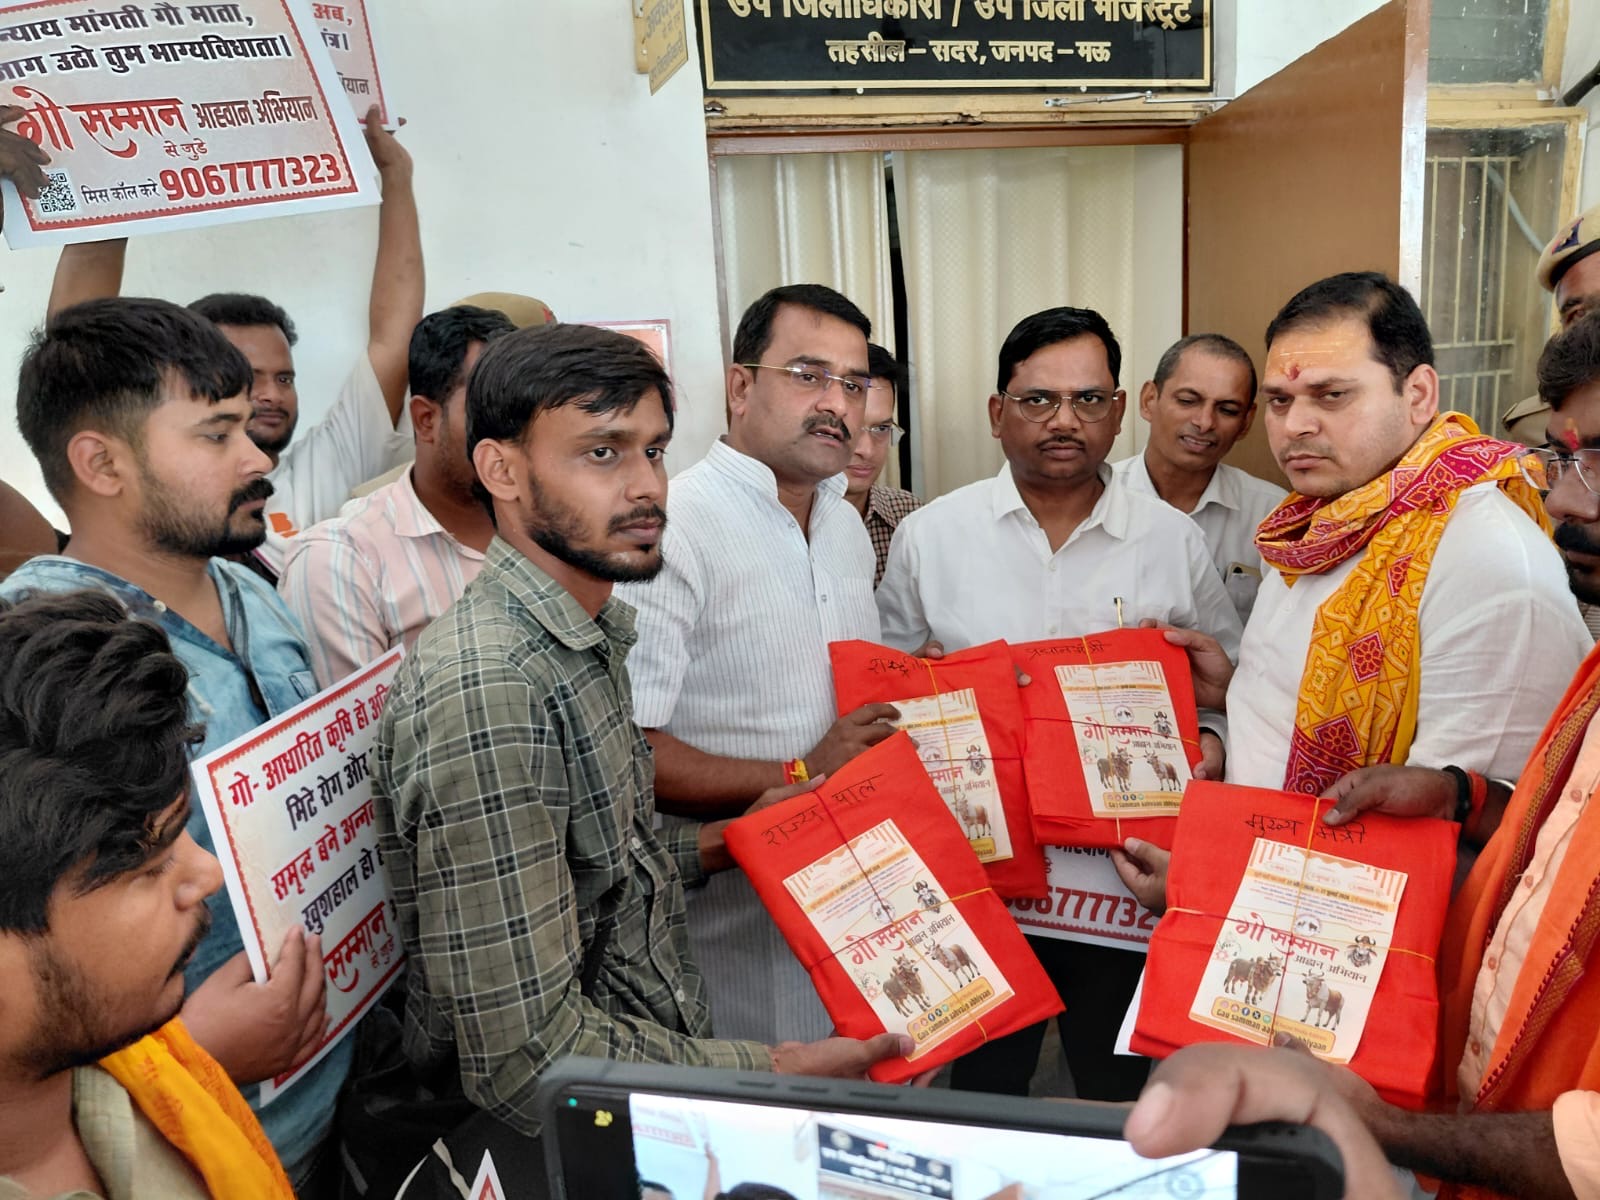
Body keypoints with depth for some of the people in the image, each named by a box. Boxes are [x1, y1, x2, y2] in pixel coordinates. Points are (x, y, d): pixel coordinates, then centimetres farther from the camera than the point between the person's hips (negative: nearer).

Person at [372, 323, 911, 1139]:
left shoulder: (584, 638, 4)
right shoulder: (484, 691, -26)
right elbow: (526, 1060, -26)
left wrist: (715, 846, 4)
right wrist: (774, 1069, -20)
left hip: (668, 1053, 8)